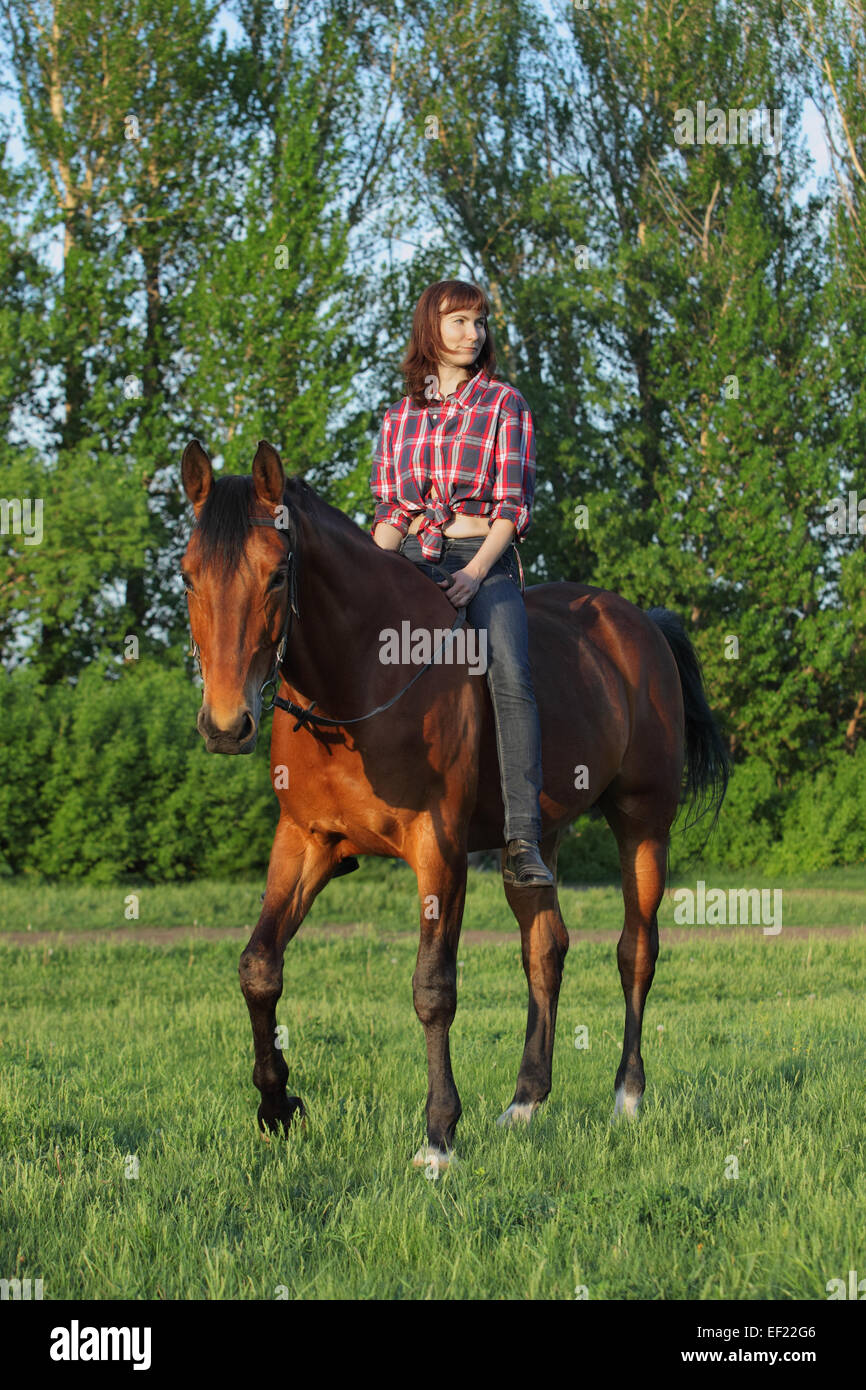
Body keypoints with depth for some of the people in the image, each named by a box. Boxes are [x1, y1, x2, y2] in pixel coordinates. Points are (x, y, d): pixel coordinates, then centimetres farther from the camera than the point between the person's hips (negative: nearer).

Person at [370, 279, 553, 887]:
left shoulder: (504, 404, 8)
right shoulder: (399, 417, 18)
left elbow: (513, 504, 0)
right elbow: (390, 510, 17)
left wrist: (474, 573, -15)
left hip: (485, 558, -3)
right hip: (414, 558, 3)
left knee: (511, 674, -28)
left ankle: (523, 844, -35)